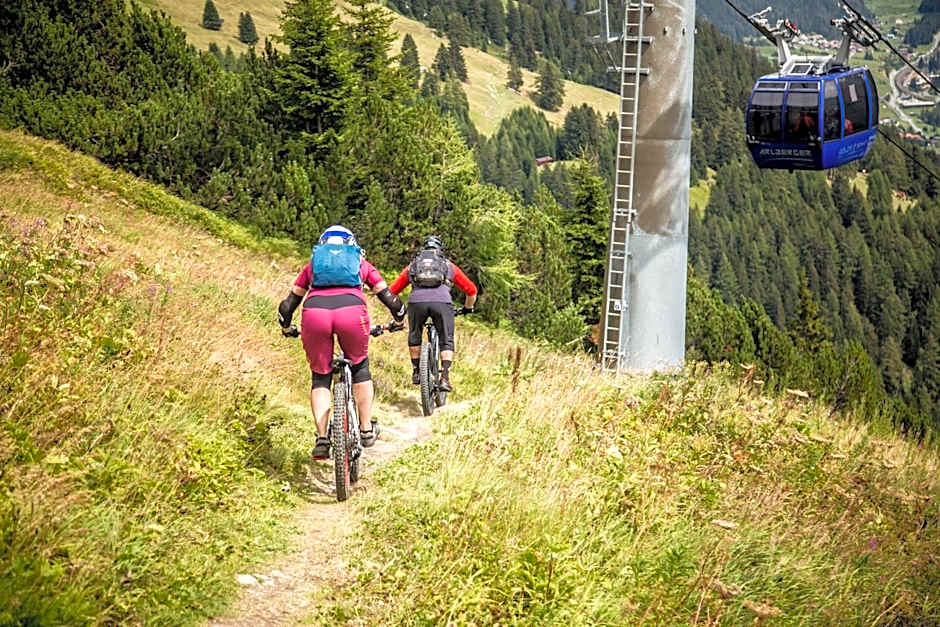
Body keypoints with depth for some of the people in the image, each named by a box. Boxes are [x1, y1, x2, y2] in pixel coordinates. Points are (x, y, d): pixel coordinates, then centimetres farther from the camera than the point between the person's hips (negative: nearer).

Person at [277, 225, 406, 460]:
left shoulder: (313, 264, 33)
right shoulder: (360, 263, 31)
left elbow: (287, 306, 32)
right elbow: (391, 299, 29)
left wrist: (287, 329, 50)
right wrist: (398, 320, 49)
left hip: (314, 313, 1)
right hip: (352, 310, 0)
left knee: (320, 377, 16)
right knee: (359, 368, 24)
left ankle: (322, 439, 4)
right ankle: (367, 429, 23)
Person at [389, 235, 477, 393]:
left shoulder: (412, 265, 32)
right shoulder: (449, 265, 30)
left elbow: (392, 291, 31)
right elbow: (471, 290, 32)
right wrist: (468, 308, 49)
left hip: (416, 301, 1)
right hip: (442, 301, -1)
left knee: (414, 337, 26)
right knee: (446, 341, 12)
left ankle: (416, 372, 26)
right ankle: (445, 377, 0)